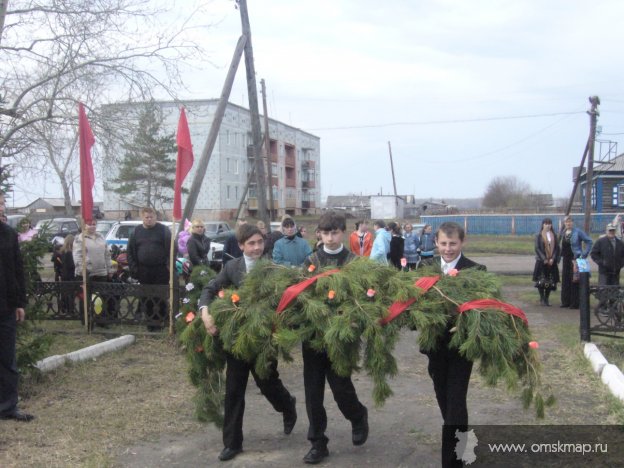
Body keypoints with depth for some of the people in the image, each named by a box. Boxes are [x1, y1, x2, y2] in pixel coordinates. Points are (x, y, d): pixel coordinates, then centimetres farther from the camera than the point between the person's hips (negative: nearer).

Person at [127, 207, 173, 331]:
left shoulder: (163, 230, -1)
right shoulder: (136, 231, 8)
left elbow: (171, 248, -5)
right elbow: (130, 250, 10)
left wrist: (169, 265, -13)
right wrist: (133, 266, 2)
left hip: (160, 270, -3)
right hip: (143, 271, 3)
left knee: (161, 297, 0)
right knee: (145, 297, 7)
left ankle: (160, 320, 7)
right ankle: (149, 319, 16)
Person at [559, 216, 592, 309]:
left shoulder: (578, 232, -7)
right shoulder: (563, 233, 10)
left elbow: (589, 241, -6)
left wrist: (584, 254, -9)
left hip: (575, 259, -6)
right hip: (566, 259, 6)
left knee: (574, 281, -5)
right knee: (565, 280, 9)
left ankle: (575, 303, -1)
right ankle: (566, 301, 17)